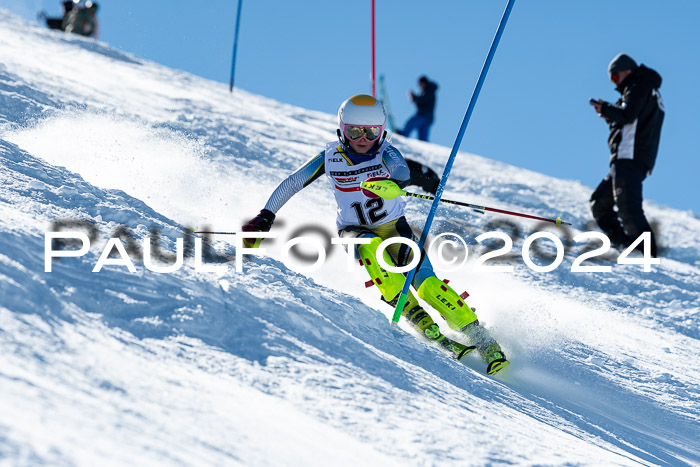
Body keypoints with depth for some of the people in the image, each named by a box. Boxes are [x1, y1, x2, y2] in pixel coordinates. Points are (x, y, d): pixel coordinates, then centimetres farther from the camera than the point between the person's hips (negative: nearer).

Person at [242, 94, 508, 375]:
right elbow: (292, 184, 0)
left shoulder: (385, 152, -16)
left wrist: (393, 181, -63)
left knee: (428, 284, -19)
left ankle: (481, 339, -7)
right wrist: (265, 217, -5)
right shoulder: (330, 157, -10)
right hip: (354, 232, 1)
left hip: (393, 227, 0)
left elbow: (401, 170, -40)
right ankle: (419, 319, -35)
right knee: (371, 247, -36)